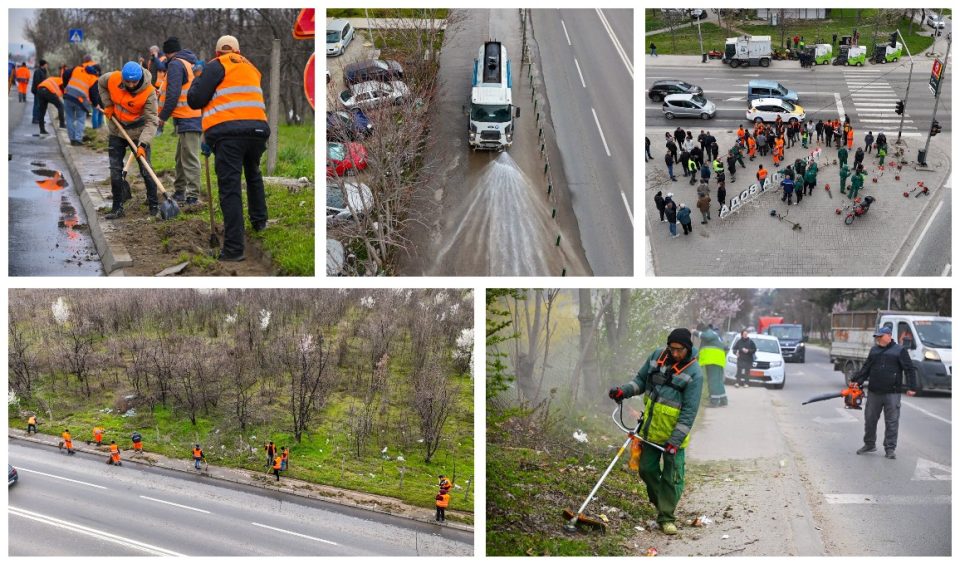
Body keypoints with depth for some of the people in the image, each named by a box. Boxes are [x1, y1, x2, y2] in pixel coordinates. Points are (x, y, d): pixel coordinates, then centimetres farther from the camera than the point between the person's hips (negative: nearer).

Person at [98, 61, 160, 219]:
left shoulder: (148, 93, -26)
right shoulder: (113, 79, -17)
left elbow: (151, 121, -27)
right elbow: (101, 83, 9)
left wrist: (142, 144, -36)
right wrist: (108, 105, 0)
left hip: (138, 133, -3)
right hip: (116, 132, 3)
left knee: (146, 170, 0)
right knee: (115, 171, 4)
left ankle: (154, 206, 13)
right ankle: (117, 208, 11)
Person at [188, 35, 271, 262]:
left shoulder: (217, 66, 3)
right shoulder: (252, 68, 22)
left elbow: (195, 100, -3)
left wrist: (197, 82, 19)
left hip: (228, 132, -5)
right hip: (257, 128, 6)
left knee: (230, 186, -7)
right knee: (253, 175, 31)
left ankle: (234, 247, -13)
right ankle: (259, 221, 43)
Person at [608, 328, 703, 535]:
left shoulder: (694, 374, -15)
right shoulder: (657, 356, 0)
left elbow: (689, 411, -16)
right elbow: (641, 379, 15)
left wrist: (676, 440, -20)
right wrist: (624, 391, -5)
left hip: (674, 433, -5)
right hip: (650, 429, 5)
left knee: (672, 477, -2)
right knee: (647, 469, 13)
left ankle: (666, 517, 9)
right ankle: (660, 503, 36)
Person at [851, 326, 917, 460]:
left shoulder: (900, 351, -1)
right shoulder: (874, 350, 14)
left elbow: (909, 370, -4)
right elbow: (866, 369, 16)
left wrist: (911, 387, -11)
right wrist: (857, 381, 3)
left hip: (892, 394, -5)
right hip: (874, 393, 5)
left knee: (891, 422, 0)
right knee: (870, 419, 10)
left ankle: (890, 449, 7)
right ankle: (869, 445, 24)